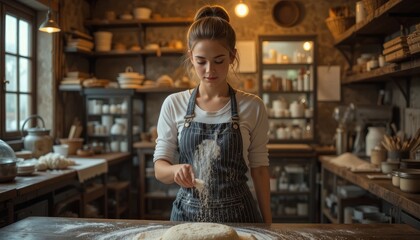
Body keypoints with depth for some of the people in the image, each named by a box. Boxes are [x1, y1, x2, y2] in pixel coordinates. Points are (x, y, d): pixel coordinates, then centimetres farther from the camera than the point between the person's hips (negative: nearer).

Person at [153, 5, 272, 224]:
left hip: (237, 214, -1)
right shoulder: (173, 104, -5)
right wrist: (175, 170, -26)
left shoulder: (252, 107, -6)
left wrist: (267, 222, 1)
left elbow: (259, 168, 0)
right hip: (187, 213, 1)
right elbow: (160, 168, -4)